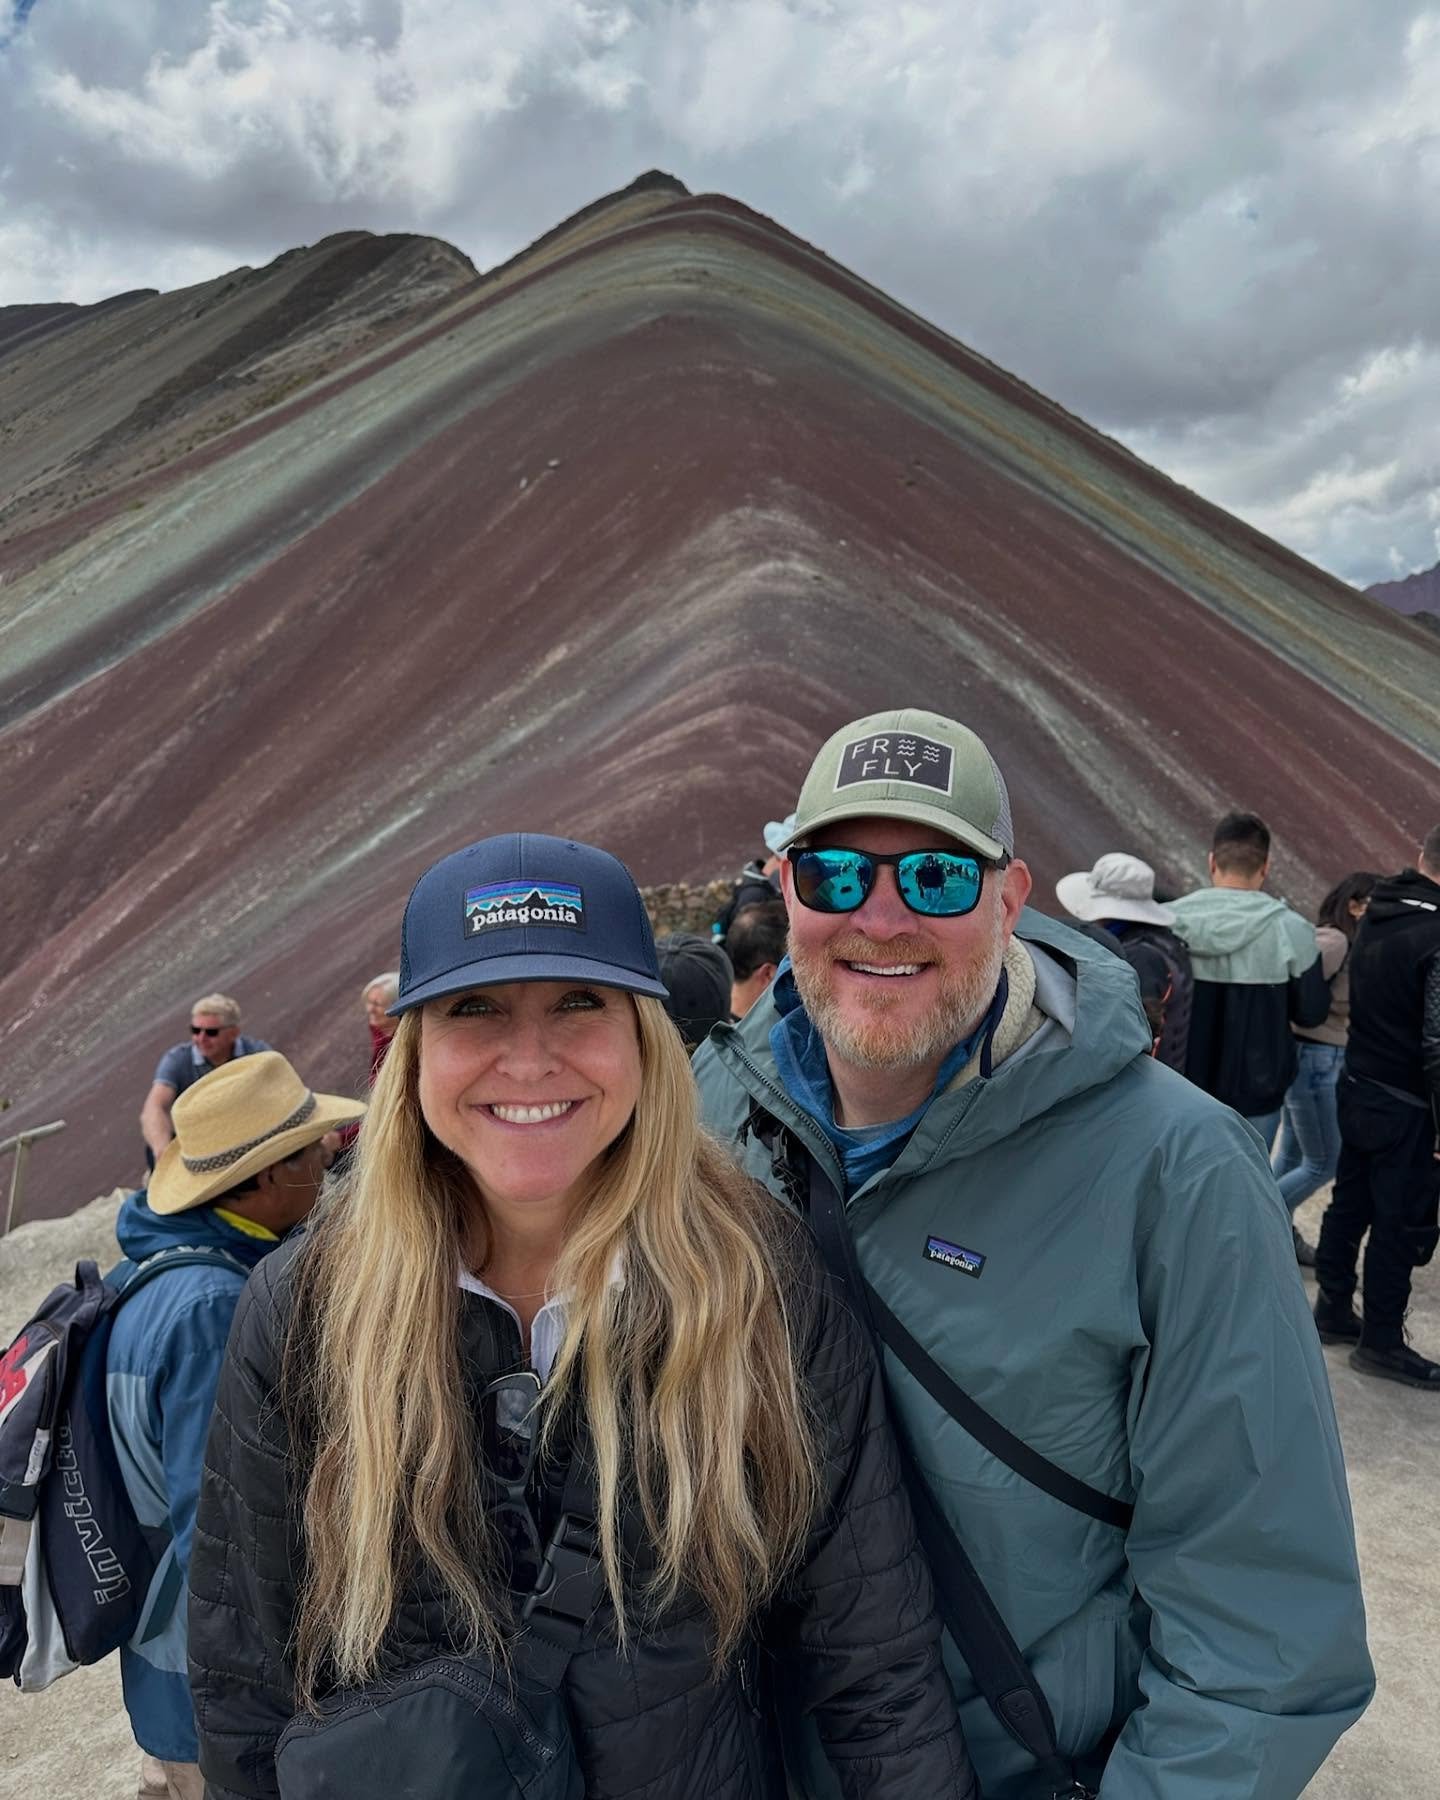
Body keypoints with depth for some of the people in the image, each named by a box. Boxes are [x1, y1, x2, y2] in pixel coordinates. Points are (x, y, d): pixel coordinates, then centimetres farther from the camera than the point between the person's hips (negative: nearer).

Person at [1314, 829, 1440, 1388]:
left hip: (1356, 1088, 8)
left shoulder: (1375, 917, 2)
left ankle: (1334, 1309, 32)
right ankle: (1381, 1340, 17)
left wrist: (1365, 1068, 15)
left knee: (1350, 1203, 18)